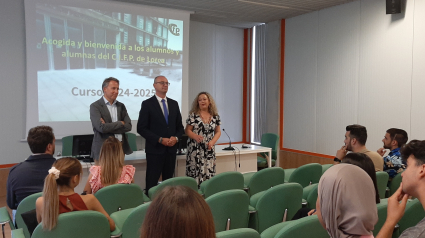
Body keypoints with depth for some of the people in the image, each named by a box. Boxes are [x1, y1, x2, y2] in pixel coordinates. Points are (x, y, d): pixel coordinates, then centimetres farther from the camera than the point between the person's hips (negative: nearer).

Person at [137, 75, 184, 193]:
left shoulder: (174, 104, 11)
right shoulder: (147, 104, -3)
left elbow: (179, 126, 15)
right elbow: (141, 128, -8)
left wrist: (176, 138, -5)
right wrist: (160, 140, -15)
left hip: (171, 149, 5)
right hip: (155, 149, -4)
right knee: (152, 183, 0)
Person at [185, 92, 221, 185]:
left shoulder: (215, 116, 7)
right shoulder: (193, 115, -1)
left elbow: (218, 131, 12)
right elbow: (187, 130, -2)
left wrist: (212, 141, -7)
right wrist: (195, 136, -22)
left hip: (209, 150, 3)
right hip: (195, 149, -3)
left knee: (209, 173, 1)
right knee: (195, 171, -5)